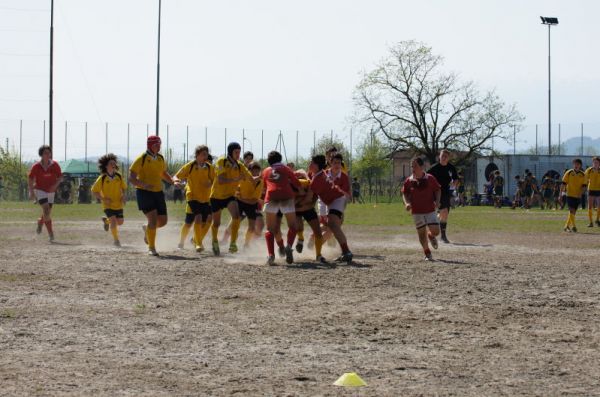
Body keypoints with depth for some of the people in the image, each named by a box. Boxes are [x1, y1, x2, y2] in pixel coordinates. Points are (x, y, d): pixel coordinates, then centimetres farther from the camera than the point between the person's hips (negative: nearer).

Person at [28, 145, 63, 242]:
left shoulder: (55, 165, -6)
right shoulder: (36, 166, -11)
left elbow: (60, 177, 1)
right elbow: (30, 179, -1)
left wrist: (55, 185, -18)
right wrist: (31, 192, -6)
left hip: (51, 191, 4)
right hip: (40, 190, -4)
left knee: (48, 213, 11)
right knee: (46, 210, -21)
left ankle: (40, 222, 45)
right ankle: (50, 233, -17)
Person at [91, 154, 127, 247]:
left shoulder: (119, 176, -5)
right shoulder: (102, 178, -15)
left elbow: (123, 187, 10)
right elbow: (94, 191, -6)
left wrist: (124, 196, -8)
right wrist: (103, 199, -18)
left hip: (118, 204, 4)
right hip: (108, 205, -4)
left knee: (120, 222, 11)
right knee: (113, 221, -17)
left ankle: (106, 220, 42)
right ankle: (115, 239, 4)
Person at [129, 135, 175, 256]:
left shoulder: (160, 158, 9)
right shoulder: (142, 159, -11)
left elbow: (164, 174, 27)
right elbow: (131, 178, -13)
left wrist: (173, 181, 7)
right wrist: (144, 185, -31)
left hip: (158, 192, 6)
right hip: (144, 192, -6)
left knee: (163, 221, 4)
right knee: (153, 219, -17)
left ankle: (147, 229, 37)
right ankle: (151, 248, -4)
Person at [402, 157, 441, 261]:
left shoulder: (430, 178, -4)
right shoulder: (409, 181, -1)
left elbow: (438, 190, 5)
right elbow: (405, 193, 9)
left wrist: (437, 201, -11)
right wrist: (407, 203, -10)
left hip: (430, 210, -1)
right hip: (416, 211, 1)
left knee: (435, 231, -7)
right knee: (421, 233, 0)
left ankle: (431, 236, 30)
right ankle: (427, 254, 16)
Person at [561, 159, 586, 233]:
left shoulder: (583, 175, 4)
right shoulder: (569, 173, -2)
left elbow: (583, 185, 3)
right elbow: (564, 183, -1)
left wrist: (580, 192, -15)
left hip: (577, 196, 3)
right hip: (570, 195, -3)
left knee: (573, 212, 7)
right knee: (572, 211, -14)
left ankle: (567, 226, 20)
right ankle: (573, 226, -15)